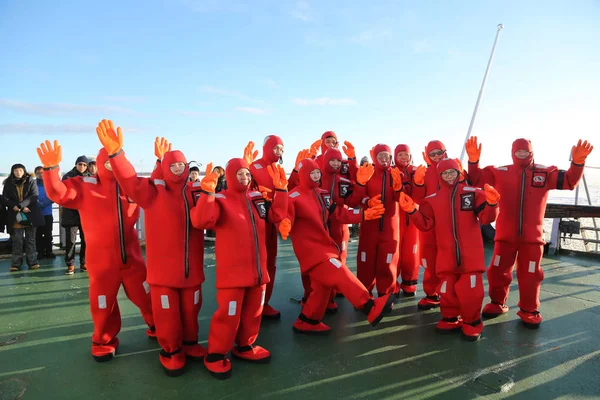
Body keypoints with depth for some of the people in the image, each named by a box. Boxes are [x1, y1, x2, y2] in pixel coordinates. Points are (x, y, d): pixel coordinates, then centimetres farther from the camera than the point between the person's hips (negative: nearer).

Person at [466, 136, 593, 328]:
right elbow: (476, 179, -7)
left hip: (532, 236, 0)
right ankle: (497, 303, 29)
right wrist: (473, 160, -24)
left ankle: (529, 310, 26)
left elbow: (569, 181, -1)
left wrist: (577, 162, -19)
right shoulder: (500, 172, -3)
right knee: (498, 270, 9)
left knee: (530, 275, 10)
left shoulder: (545, 173, 1)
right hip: (505, 234, 0)